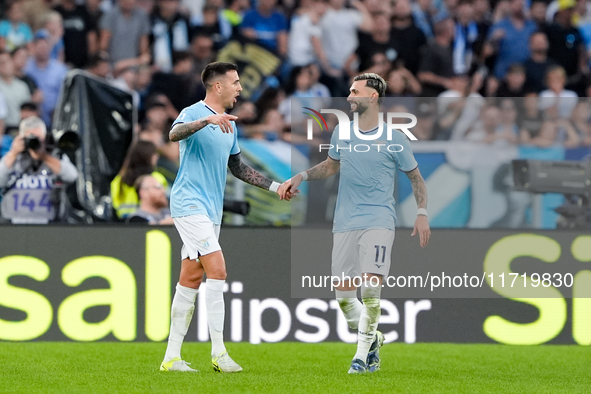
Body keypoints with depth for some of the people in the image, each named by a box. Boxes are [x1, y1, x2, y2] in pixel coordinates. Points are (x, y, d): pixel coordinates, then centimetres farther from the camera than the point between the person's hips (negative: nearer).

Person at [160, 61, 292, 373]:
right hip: (189, 204, -8)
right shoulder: (193, 113, -8)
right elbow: (174, 134, -30)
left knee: (190, 280, 7)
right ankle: (218, 352, -14)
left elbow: (237, 167, 29)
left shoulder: (229, 125, 18)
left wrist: (274, 186, 24)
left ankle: (172, 357, 9)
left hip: (211, 210, 8)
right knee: (217, 271, -16)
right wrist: (207, 120, -44)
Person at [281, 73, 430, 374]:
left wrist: (422, 213, -3)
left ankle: (363, 355, -10)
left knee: (370, 289, -19)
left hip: (378, 221, -4)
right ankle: (372, 337, 26)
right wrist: (301, 177, 12)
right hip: (345, 222, 4)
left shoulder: (393, 138, -2)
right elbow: (331, 165, 26)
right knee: (343, 297, 1)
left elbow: (415, 177, 8)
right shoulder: (342, 132, 9)